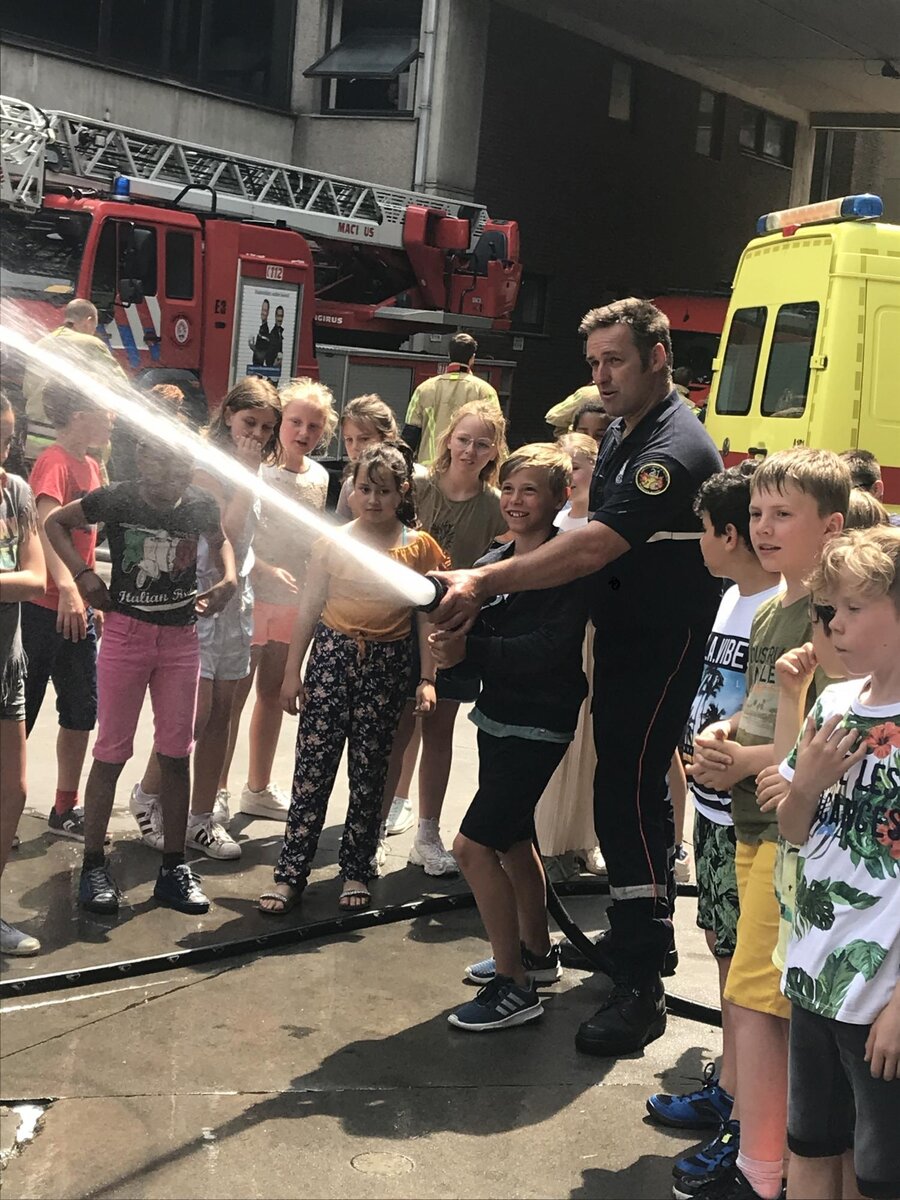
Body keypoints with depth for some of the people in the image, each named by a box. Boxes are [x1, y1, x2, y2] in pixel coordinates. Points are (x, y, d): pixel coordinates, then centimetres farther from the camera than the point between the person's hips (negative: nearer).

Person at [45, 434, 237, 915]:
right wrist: (82, 573, -10)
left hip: (181, 637, 3)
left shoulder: (200, 505, -5)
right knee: (112, 752, 1)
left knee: (176, 753, 7)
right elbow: (56, 522, 3)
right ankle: (93, 866, 12)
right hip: (125, 633, -3)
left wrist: (227, 580, -3)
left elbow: (219, 541, 17)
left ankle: (173, 867, 17)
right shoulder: (116, 500, -11)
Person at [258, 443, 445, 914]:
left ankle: (356, 871, 19)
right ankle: (290, 873, 3)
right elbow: (309, 610, 5)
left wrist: (427, 678, -2)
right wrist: (292, 672, 4)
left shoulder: (420, 547, 1)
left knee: (370, 769, 7)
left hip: (387, 664, 0)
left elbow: (426, 617, 4)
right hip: (331, 654, 0)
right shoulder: (332, 542, 2)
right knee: (313, 765, -2)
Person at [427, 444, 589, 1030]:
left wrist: (469, 652, -33)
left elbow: (548, 649, -27)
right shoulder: (492, 562, 6)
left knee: (475, 845, -11)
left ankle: (515, 987, 0)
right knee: (513, 840, 21)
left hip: (538, 727, -8)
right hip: (497, 717, 8)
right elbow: (477, 639, 5)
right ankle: (536, 951, 41)